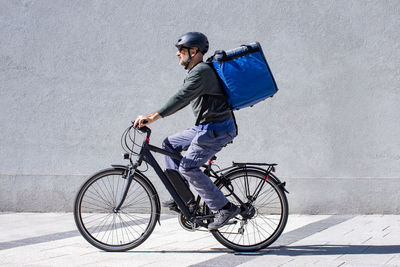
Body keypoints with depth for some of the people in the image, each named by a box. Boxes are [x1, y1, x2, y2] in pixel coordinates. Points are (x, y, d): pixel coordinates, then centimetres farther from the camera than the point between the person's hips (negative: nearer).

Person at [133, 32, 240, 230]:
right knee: (170, 144, 14)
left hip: (217, 129, -11)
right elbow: (183, 100, 22)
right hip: (206, 127, 11)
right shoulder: (196, 72, 17)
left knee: (188, 168, -13)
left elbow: (181, 98, -27)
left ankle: (225, 208, -8)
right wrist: (153, 116, 15)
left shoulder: (202, 71, -16)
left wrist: (153, 117, -32)